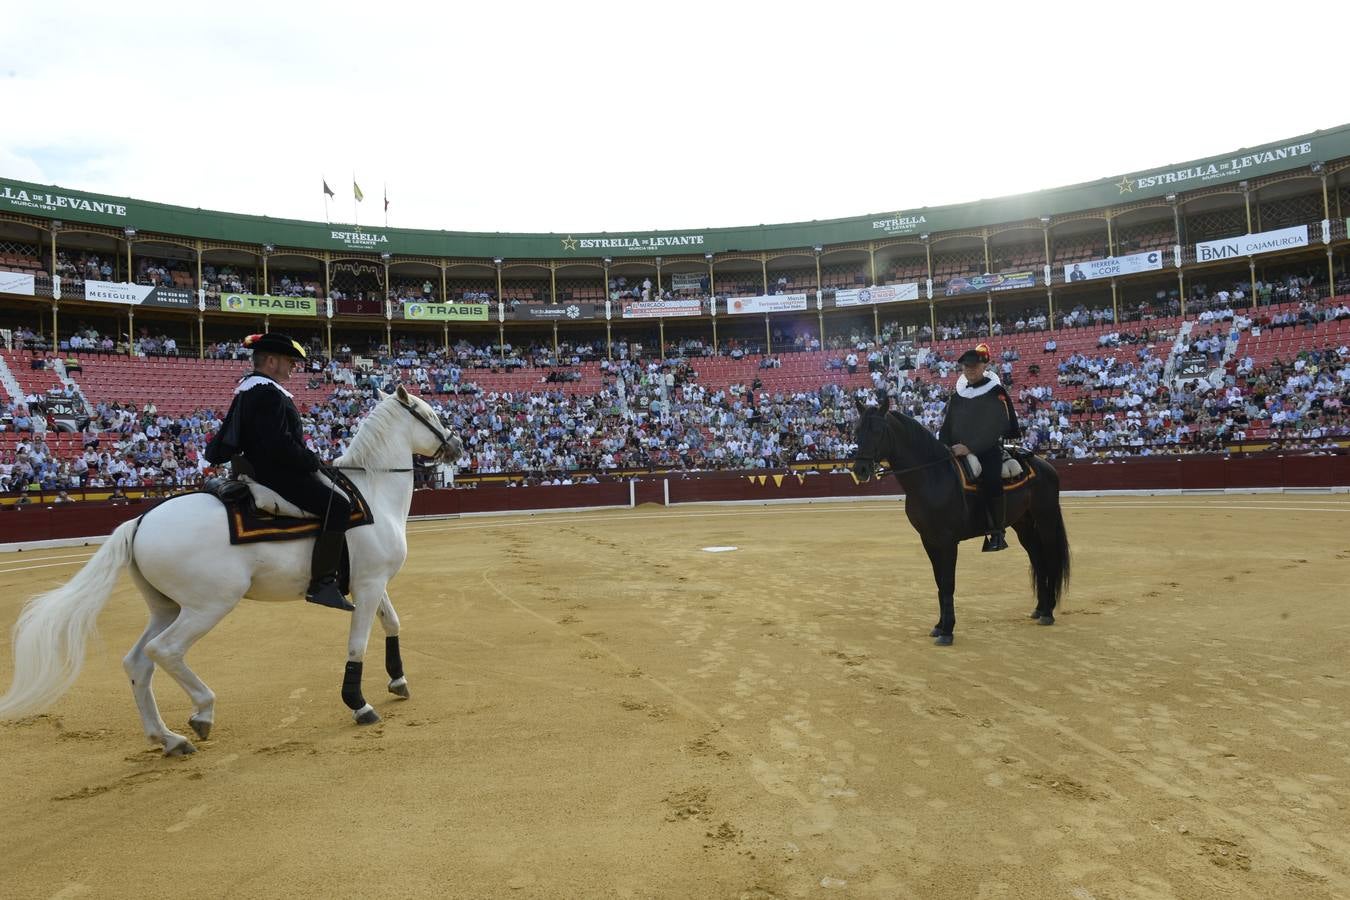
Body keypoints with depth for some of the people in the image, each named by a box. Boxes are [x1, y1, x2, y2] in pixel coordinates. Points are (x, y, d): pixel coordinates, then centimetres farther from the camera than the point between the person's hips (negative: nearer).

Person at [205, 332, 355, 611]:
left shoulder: (249, 387, 17)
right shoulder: (267, 393, -18)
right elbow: (279, 443, -26)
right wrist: (312, 461, -15)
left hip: (266, 470, 12)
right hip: (277, 475, -12)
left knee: (332, 498, 23)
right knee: (338, 506, -20)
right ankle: (322, 583, -22)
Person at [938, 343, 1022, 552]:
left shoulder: (996, 392, -3)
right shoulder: (957, 395, 14)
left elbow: (994, 427, -13)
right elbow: (947, 425, 13)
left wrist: (970, 447, -23)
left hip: (989, 450, -5)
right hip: (958, 451, 5)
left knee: (990, 479, -27)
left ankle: (997, 533, -17)